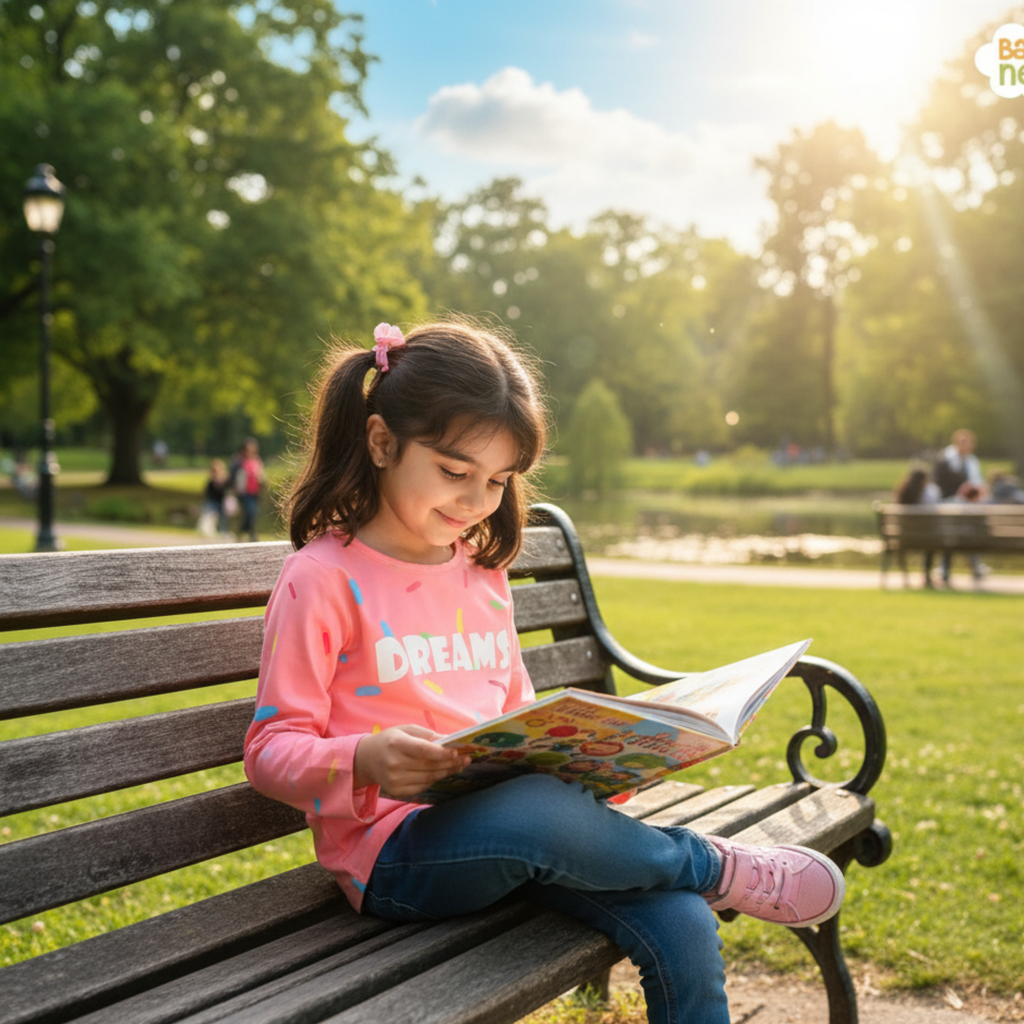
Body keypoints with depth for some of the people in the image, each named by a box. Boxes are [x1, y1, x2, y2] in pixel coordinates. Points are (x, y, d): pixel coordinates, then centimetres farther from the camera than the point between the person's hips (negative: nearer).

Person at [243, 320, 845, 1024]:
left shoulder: (483, 574, 14)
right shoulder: (323, 580, -6)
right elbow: (271, 750, -8)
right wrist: (364, 762, -28)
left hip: (508, 813, 6)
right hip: (394, 851, -5)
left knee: (684, 929, -19)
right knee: (536, 810, -37)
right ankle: (714, 867, -9)